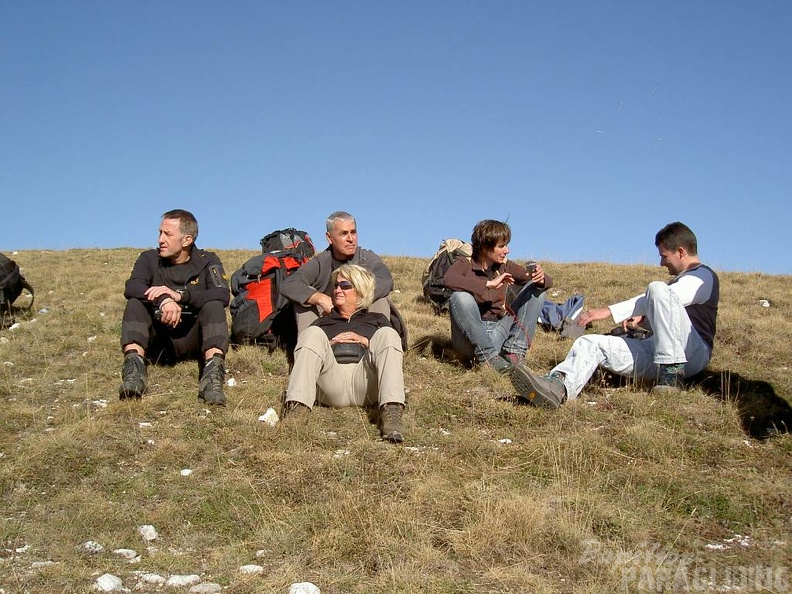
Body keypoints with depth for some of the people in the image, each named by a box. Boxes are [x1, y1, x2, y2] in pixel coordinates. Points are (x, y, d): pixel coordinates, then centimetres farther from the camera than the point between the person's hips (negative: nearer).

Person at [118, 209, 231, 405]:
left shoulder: (208, 262, 4)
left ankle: (213, 373, -44)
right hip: (158, 343, 1)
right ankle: (134, 366, -39)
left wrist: (179, 295, -28)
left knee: (214, 306, -25)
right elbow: (131, 288, -14)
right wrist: (163, 300, -33)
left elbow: (222, 296, -16)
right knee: (135, 303, -20)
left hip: (192, 340, -1)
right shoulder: (149, 259, 8)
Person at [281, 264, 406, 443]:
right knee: (312, 334, -22)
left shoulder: (377, 320, 34)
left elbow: (391, 347, 16)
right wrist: (328, 344, 2)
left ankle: (391, 414, -46)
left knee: (387, 334, -24)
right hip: (331, 379, 1)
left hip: (365, 382, 0)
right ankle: (296, 410, -44)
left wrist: (365, 341, 2)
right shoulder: (322, 322, 36)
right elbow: (306, 353, 19)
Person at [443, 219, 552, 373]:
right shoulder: (465, 264, -5)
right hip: (471, 336, -4)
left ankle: (515, 350, -13)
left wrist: (541, 279, -21)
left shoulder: (505, 266, 7)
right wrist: (488, 284, -32)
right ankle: (487, 355, -26)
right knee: (460, 297, -32)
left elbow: (548, 282, 4)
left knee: (536, 289, -2)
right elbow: (448, 280, -30)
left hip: (499, 331, 5)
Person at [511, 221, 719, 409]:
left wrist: (610, 311, -20)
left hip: (692, 354, -8)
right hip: (655, 354, 8)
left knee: (658, 288, -29)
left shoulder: (702, 276, 4)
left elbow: (658, 297, -13)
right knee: (589, 343, -13)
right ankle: (558, 388, -46)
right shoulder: (680, 280, 34)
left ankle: (673, 375, -28)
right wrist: (641, 319, 10)